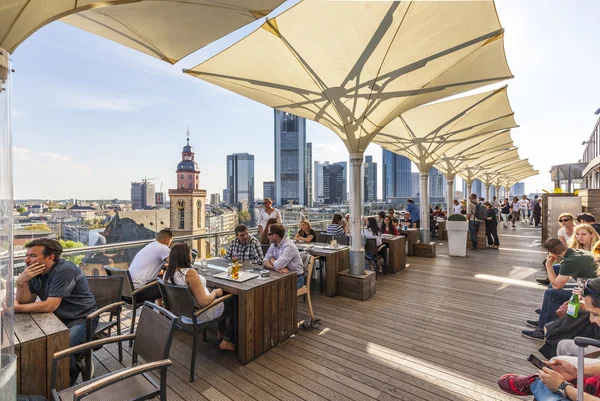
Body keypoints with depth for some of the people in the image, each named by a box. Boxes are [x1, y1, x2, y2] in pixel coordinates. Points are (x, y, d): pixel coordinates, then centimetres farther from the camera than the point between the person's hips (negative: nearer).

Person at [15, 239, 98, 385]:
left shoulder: (64, 270, -23)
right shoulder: (36, 270, 2)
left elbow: (49, 306, -24)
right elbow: (26, 301, 0)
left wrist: (16, 308, -12)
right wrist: (21, 282, -16)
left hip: (81, 320, -8)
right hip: (58, 318, 8)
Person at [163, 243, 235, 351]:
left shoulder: (167, 273, -6)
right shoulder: (189, 273, -31)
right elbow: (204, 302, -32)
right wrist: (215, 292, -14)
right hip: (198, 314, -8)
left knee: (221, 296, 28)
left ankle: (220, 332, 40)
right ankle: (227, 341, 18)